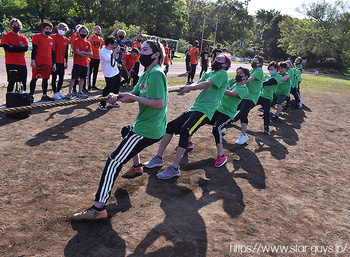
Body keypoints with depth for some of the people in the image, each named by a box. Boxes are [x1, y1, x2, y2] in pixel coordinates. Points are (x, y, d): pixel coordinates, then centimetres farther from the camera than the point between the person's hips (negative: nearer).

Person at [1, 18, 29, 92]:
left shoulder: (23, 38, 15)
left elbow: (25, 48, -3)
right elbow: (7, 48, -8)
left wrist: (13, 47, -8)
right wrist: (19, 48, -5)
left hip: (22, 63, 3)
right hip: (11, 63, -3)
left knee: (23, 82, 3)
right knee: (11, 82, -6)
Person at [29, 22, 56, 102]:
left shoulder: (52, 40, 18)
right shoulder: (37, 36, 2)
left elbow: (53, 53, 19)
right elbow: (34, 49, -4)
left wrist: (54, 64, 14)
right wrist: (33, 60, -11)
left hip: (48, 63, 5)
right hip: (38, 62, -5)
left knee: (46, 79, 9)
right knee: (34, 78, -3)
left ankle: (44, 95, 18)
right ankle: (31, 95, 1)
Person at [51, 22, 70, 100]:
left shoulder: (66, 40, 10)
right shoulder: (53, 37, -4)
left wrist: (66, 62, 12)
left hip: (62, 61, 5)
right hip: (55, 61, -5)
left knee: (61, 77, 9)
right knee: (54, 77, -1)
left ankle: (58, 91, 23)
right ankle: (55, 93, 4)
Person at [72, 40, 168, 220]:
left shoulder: (156, 74, -16)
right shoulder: (146, 74, 15)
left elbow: (159, 103, -25)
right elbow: (134, 96, 11)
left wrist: (133, 97, -20)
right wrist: (117, 97, -9)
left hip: (148, 129, -11)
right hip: (146, 124, 11)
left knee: (114, 161, -13)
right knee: (127, 131, 40)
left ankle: (99, 209, -13)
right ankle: (136, 167, 47)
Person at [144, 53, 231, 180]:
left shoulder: (223, 74, 0)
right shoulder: (209, 74, 23)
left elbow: (207, 83, -15)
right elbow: (198, 85, 7)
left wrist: (190, 87, -25)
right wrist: (188, 87, -15)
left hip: (205, 111, -8)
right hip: (194, 108, 8)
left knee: (184, 131, -26)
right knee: (171, 126, -1)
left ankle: (174, 168, -22)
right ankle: (158, 158, 8)